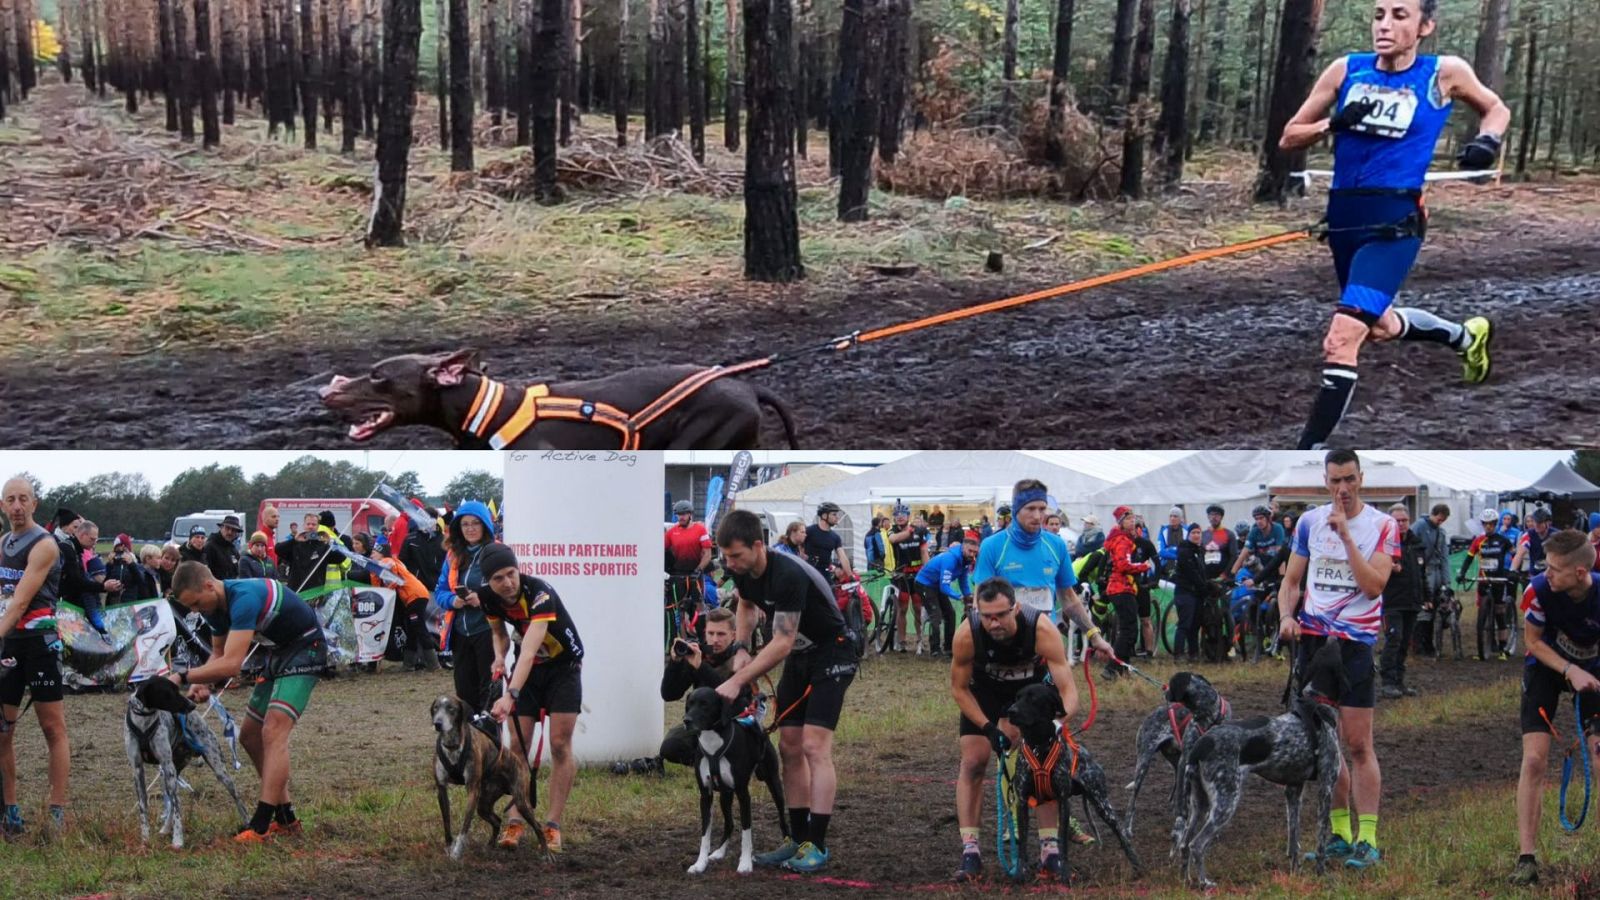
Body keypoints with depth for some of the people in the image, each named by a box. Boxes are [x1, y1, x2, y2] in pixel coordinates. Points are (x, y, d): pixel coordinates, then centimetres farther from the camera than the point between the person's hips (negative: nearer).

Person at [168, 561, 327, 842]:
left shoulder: (244, 598, -32)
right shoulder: (214, 605, -2)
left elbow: (231, 664, -36)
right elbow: (219, 654, 11)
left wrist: (183, 677, -29)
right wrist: (204, 683, -9)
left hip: (305, 648, -10)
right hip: (278, 651, 10)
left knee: (273, 733, -21)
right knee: (250, 736, 9)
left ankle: (260, 827, -24)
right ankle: (286, 818, 16)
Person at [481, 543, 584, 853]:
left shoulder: (539, 592, -34)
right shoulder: (489, 598, -14)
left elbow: (529, 650, -45)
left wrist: (510, 695, -54)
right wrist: (499, 657, -14)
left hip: (563, 666, -5)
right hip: (527, 668, 5)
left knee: (560, 745, -9)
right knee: (518, 745, -3)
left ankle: (553, 824, -3)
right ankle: (516, 819, 2)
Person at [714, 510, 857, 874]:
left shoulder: (788, 576, -32)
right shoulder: (742, 571, -6)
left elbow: (781, 643, -32)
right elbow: (746, 605, 17)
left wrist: (738, 681, -31)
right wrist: (740, 649, 2)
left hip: (832, 654, -9)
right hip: (798, 657, 9)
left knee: (814, 746, -17)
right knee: (789, 748, 6)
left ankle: (817, 845, -15)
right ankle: (798, 840, 12)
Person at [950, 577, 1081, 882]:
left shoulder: (1042, 629, -38)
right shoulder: (967, 635, -35)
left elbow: (1068, 690, -36)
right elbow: (959, 688, -18)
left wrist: (1059, 724, -54)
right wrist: (989, 728, -26)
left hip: (1033, 685, 0)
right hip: (985, 688, 1)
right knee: (973, 761, -9)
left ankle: (1050, 846, -1)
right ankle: (970, 849, -4)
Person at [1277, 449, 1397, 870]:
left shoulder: (1382, 526, -2)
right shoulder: (1310, 521, 10)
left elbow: (1374, 585, -14)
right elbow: (1291, 580, 14)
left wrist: (1346, 536, -17)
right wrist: (1286, 615, -5)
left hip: (1356, 642, -4)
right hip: (1313, 638, 4)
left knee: (1358, 745, -7)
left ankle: (1367, 839, -5)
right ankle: (1340, 832, 16)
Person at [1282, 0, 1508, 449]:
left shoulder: (1444, 73, -4)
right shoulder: (1346, 70, 1)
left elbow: (1496, 109, 15)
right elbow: (1289, 138, 4)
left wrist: (1487, 141, -6)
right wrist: (1334, 124, -14)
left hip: (1394, 222, -5)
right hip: (1343, 217, 5)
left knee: (1342, 337, -19)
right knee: (1379, 325, 25)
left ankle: (1309, 453, -13)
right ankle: (1466, 336, 54)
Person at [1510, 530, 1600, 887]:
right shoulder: (1539, 590, -28)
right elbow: (1534, 642, -12)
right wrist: (1570, 671, -24)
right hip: (1547, 667, 0)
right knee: (1534, 758, -11)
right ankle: (1526, 858, -7)